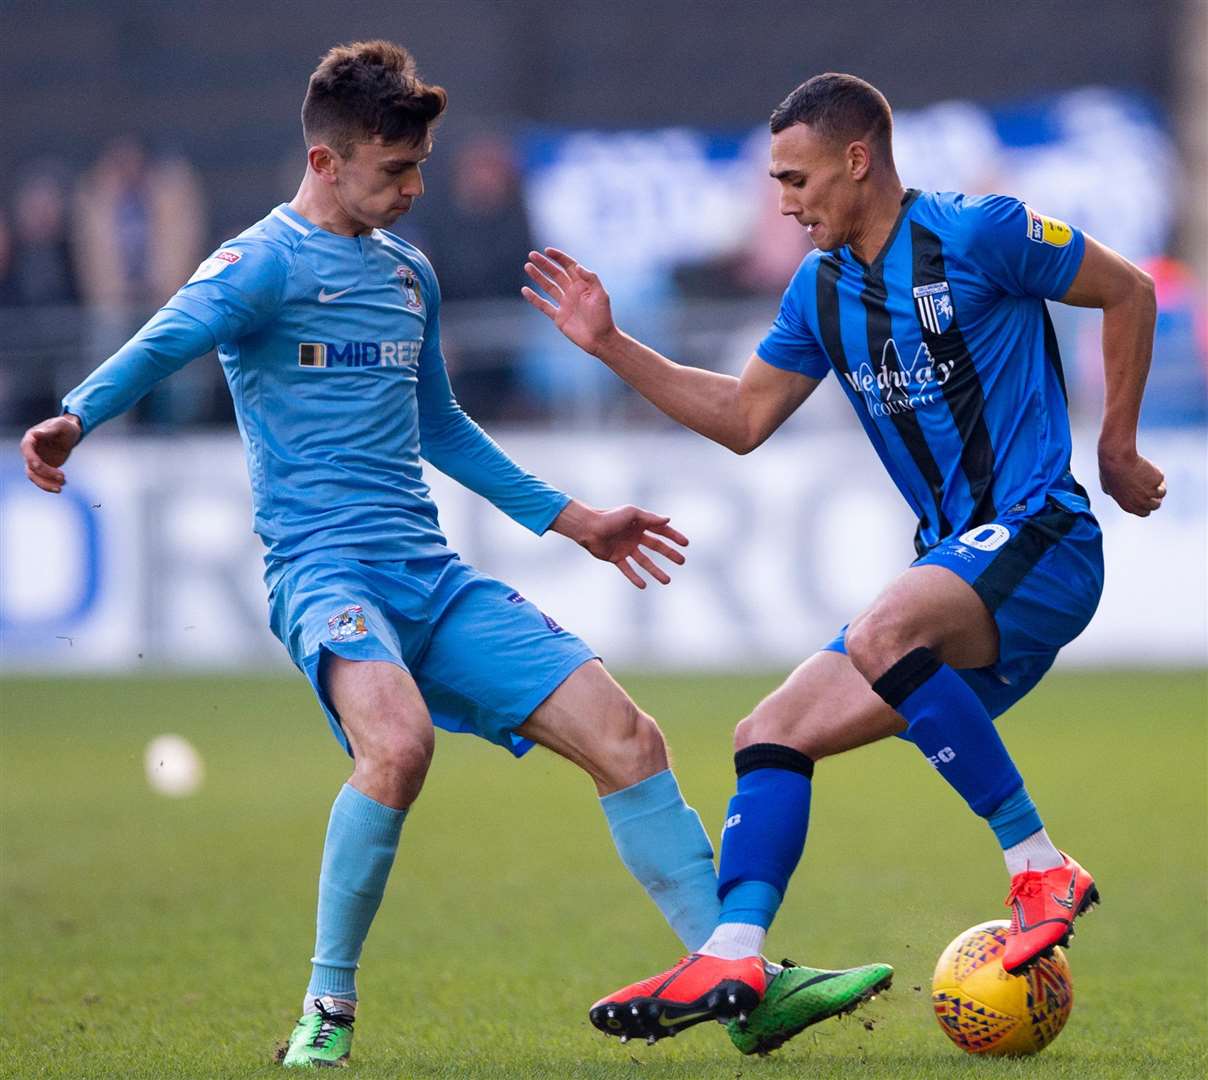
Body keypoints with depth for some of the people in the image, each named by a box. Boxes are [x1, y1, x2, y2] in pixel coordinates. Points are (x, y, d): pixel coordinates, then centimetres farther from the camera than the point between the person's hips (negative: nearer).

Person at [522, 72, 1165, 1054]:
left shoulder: (977, 234, -8)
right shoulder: (821, 290, 14)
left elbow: (1129, 292, 1)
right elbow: (743, 417, 21)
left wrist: (1119, 449, 3)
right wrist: (612, 346, 14)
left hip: (1042, 540, -8)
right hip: (956, 564, 8)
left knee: (883, 635, -35)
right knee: (773, 733, -2)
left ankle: (1041, 870, -28)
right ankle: (733, 959, -11)